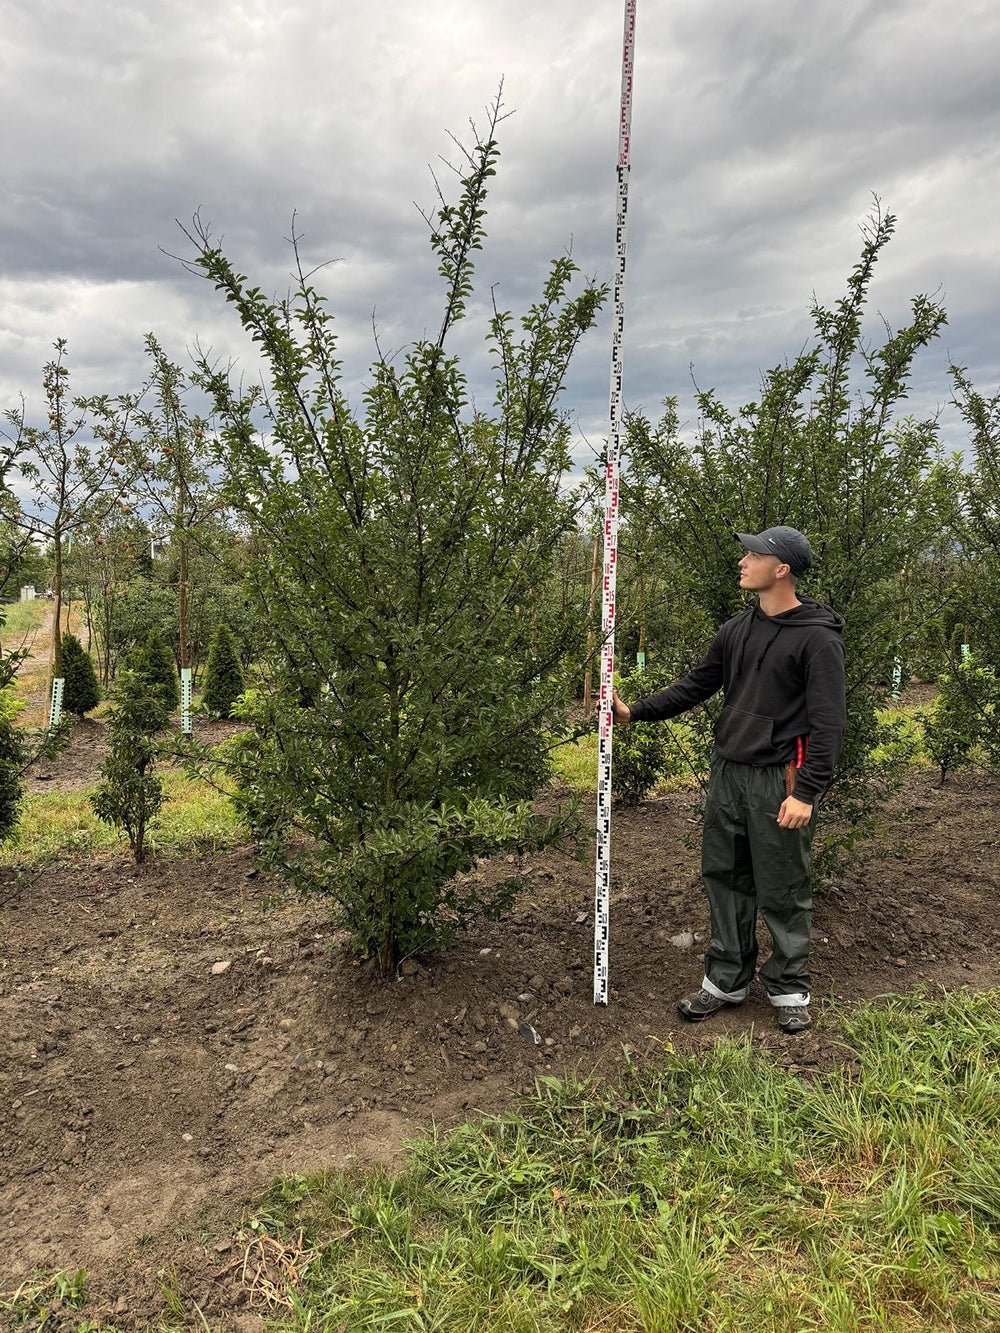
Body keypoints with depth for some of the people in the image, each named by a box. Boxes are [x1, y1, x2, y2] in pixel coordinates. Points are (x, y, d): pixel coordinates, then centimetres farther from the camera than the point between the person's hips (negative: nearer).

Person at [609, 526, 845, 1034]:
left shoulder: (817, 637, -12)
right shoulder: (737, 630, 10)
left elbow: (827, 722, -15)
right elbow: (697, 685, 17)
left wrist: (806, 792, -20)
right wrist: (634, 710, 9)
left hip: (778, 780, -7)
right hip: (727, 773, 7)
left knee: (782, 892, 5)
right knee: (724, 880, 14)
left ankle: (789, 989, 25)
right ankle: (726, 980, 29)